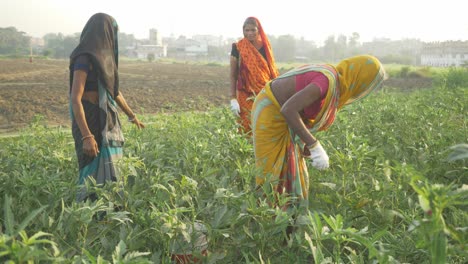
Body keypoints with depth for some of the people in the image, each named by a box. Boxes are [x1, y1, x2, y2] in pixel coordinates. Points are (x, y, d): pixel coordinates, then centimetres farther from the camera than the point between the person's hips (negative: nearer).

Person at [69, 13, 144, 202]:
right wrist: (87, 137, -30)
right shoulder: (84, 59, -18)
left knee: (106, 169, 13)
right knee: (96, 173, -4)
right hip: (90, 121, -9)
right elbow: (75, 99, -24)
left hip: (105, 120, 9)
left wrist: (131, 115, 31)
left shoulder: (101, 57, 10)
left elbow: (113, 89, 22)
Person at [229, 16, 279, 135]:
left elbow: (272, 71, 12)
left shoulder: (265, 46, 5)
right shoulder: (238, 48, -2)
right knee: (248, 128, -4)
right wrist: (233, 98, -7)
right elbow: (233, 75, -1)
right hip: (246, 96, -2)